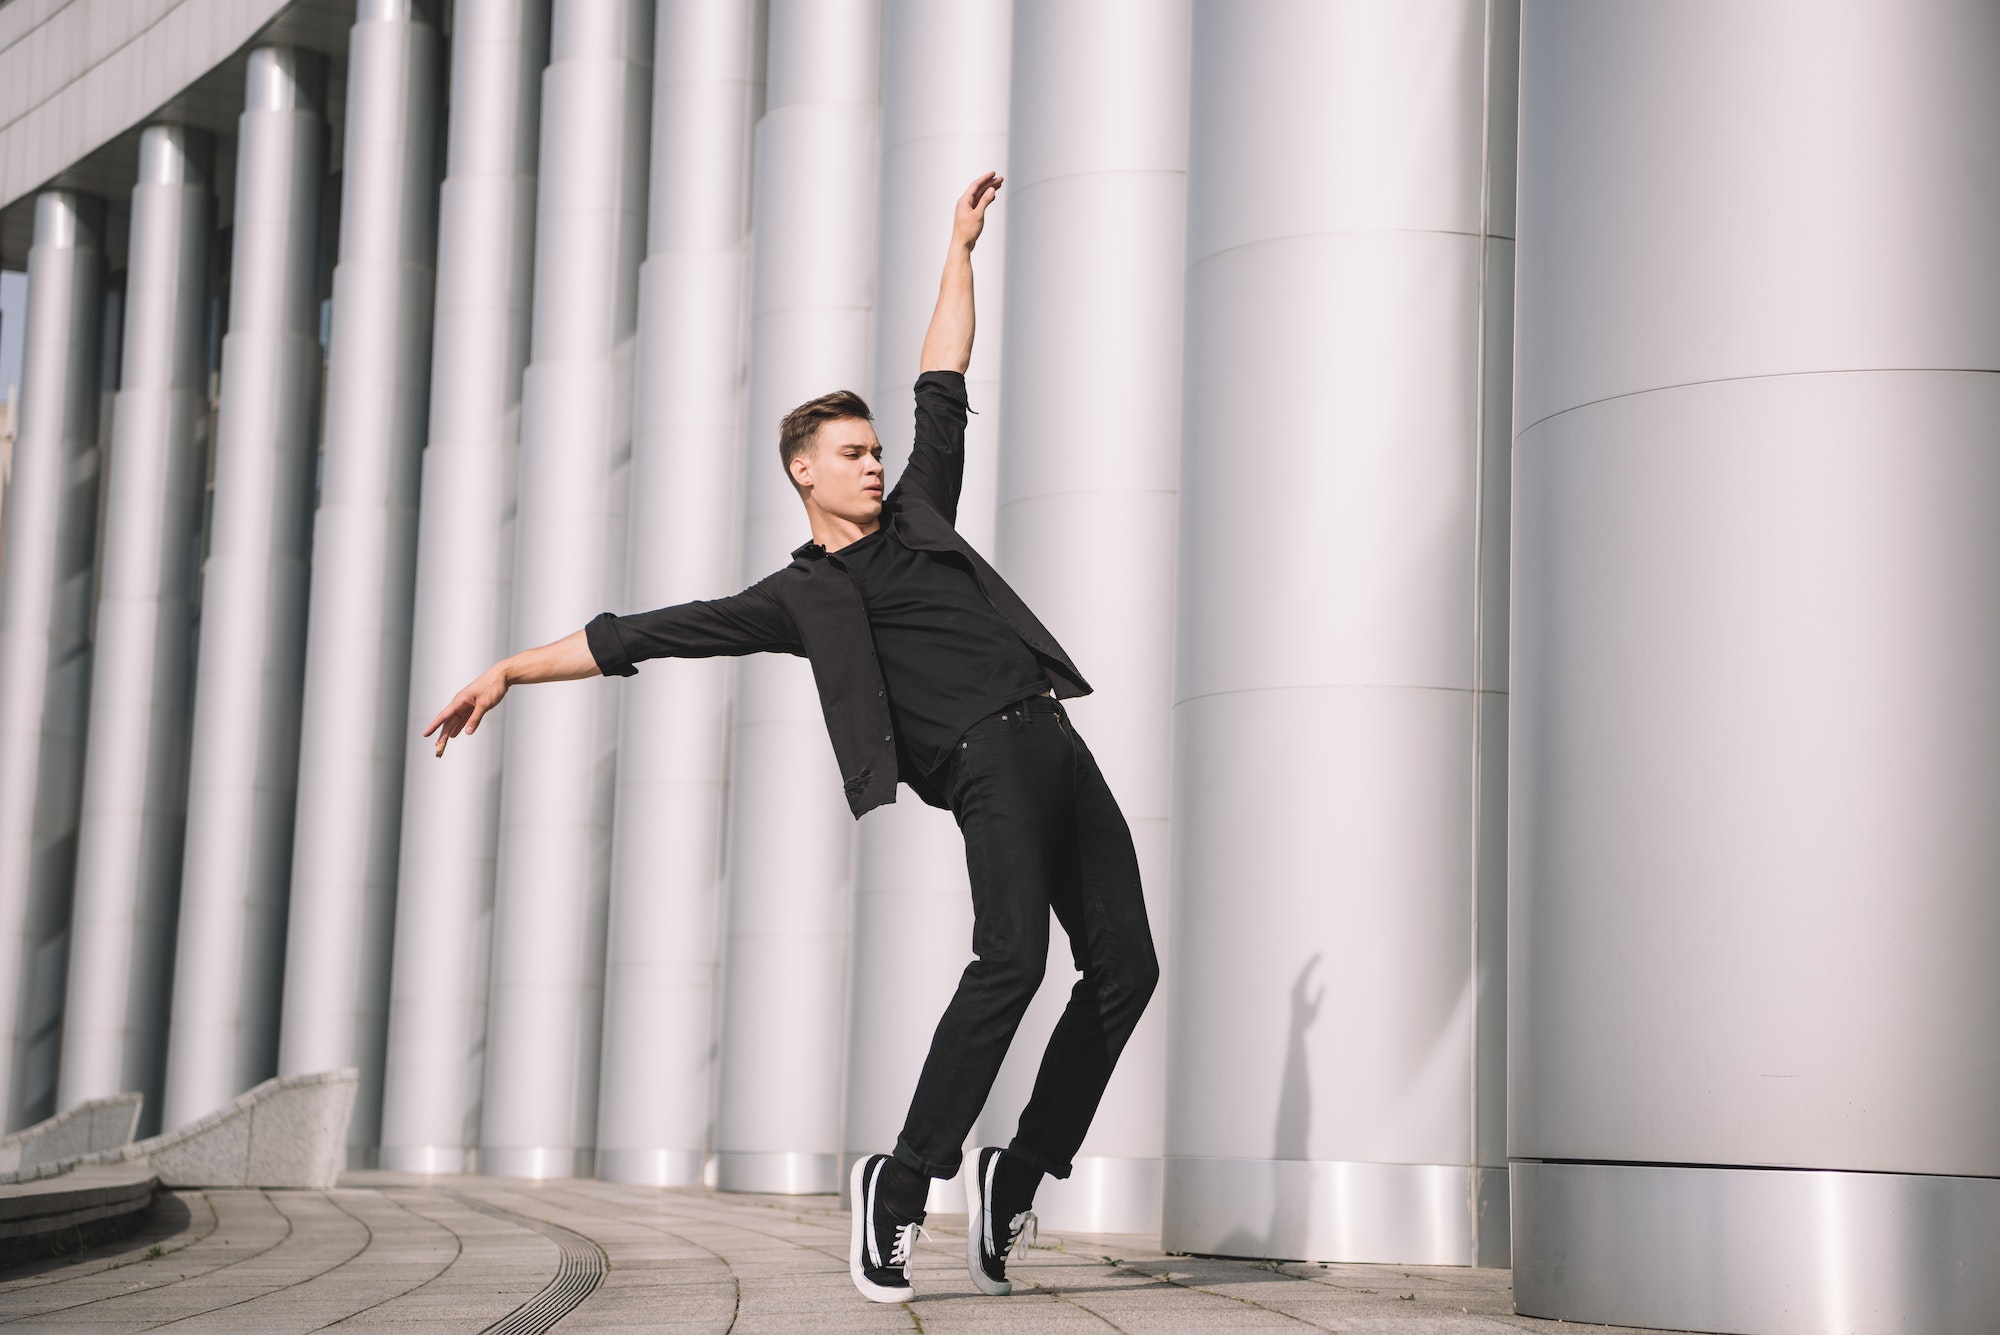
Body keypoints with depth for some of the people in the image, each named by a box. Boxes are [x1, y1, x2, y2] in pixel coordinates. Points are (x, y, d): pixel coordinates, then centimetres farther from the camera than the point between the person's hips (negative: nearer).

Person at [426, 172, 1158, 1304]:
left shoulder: (919, 513, 24)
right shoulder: (800, 597, 10)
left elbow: (942, 385, 31)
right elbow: (648, 633, 6)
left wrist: (960, 250, 34)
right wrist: (513, 669, 1)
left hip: (1058, 741, 6)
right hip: (985, 762, -6)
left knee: (1125, 966, -1)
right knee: (1012, 956, -26)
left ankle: (1016, 1182, 6)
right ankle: (902, 1182, -19)